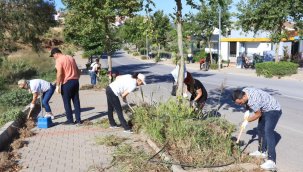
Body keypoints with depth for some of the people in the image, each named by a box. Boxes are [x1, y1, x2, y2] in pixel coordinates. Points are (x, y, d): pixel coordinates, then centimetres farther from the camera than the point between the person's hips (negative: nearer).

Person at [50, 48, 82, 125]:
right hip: (75, 81, 7)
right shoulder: (71, 58, 14)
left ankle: (70, 120, 9)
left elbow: (59, 74, -18)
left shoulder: (59, 60, -9)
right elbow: (78, 71, 17)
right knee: (76, 101, 9)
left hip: (66, 83, -7)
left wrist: (57, 86, -15)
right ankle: (78, 120, 12)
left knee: (67, 102, 4)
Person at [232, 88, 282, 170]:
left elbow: (258, 114, -19)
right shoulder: (243, 91, -10)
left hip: (273, 110, -10)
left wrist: (248, 119, -4)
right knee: (260, 129, 17)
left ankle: (271, 161, -25)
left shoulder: (253, 101, -36)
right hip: (265, 110, 10)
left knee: (268, 132, -22)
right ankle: (262, 151, 33)